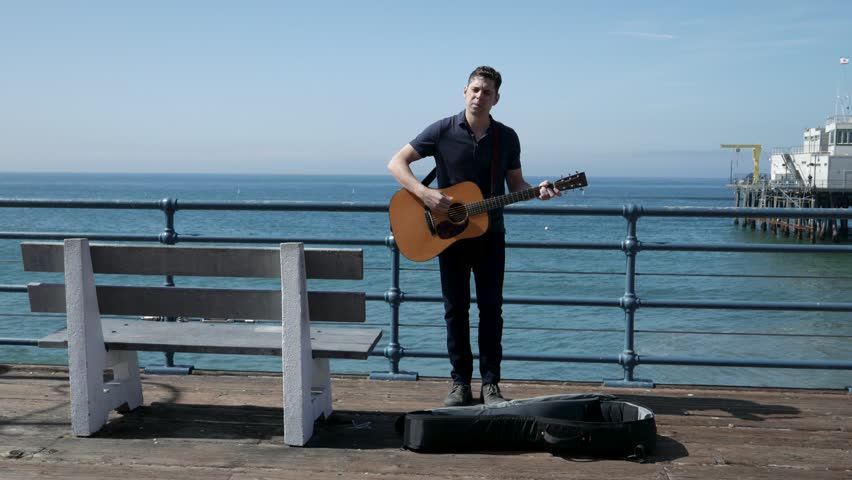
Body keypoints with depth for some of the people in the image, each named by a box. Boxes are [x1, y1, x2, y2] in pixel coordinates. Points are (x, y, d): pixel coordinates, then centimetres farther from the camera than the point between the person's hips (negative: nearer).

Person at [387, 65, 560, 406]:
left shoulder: (507, 138, 1)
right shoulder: (442, 131, -6)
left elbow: (515, 184, 10)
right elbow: (396, 163, -7)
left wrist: (538, 191, -12)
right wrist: (424, 193, -22)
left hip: (489, 234, 2)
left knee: (491, 308, 2)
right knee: (456, 309, 4)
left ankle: (490, 384, 11)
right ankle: (460, 383, 13)